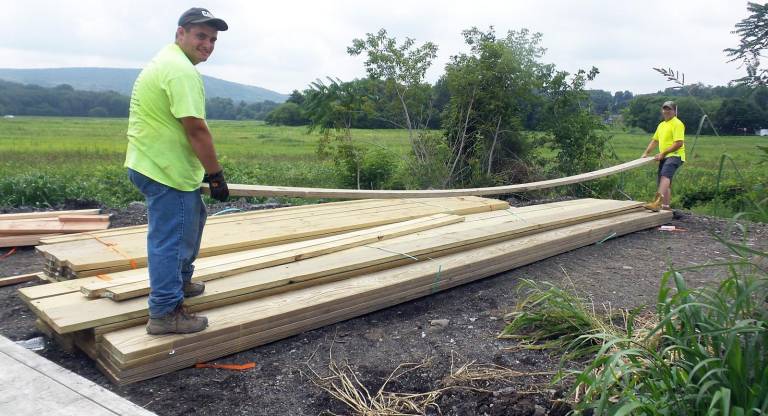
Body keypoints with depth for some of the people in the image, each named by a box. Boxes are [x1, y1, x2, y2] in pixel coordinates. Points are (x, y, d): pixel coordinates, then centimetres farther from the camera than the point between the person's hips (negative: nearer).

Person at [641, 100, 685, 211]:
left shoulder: (677, 124, -8)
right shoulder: (661, 125, 20)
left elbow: (679, 143, -18)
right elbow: (654, 140, 25)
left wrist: (663, 153, -19)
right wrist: (646, 153, 13)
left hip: (675, 156, -10)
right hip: (664, 157, 10)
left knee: (665, 176, -30)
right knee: (664, 182, 12)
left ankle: (657, 202, -47)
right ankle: (665, 206, 21)